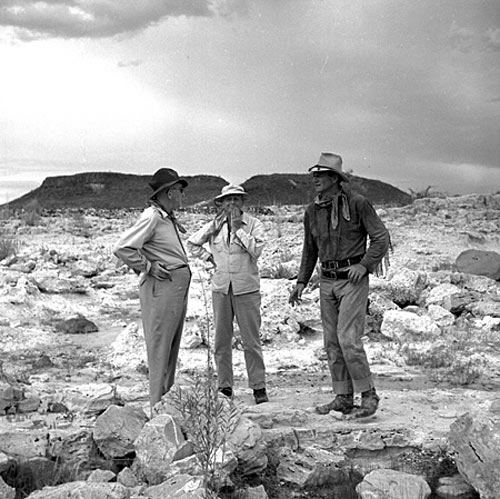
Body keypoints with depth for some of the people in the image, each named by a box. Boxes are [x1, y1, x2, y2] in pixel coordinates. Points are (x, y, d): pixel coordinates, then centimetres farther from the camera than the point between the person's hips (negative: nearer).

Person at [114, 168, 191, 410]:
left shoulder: (168, 218, 15)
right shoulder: (151, 217, -14)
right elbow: (122, 248, -20)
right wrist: (148, 268, -15)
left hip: (178, 287, 10)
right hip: (162, 287, -10)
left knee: (172, 345, 15)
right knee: (160, 346, -5)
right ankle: (158, 405, 1)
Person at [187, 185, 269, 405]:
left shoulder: (254, 224, -1)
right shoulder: (214, 226, 7)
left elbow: (256, 250, -15)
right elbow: (192, 243, 19)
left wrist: (238, 228, -13)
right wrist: (208, 257, 7)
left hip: (247, 288, -3)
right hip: (221, 288, 3)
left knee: (251, 341, -2)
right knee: (221, 341, 6)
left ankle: (258, 387, 7)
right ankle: (224, 386, 15)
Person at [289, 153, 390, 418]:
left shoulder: (357, 203, -8)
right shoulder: (312, 210, 9)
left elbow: (381, 237, -6)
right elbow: (310, 249, 18)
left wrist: (365, 265, -16)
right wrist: (301, 282, 13)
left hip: (353, 279, -6)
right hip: (327, 281, 6)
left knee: (348, 339, -13)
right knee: (332, 342, 8)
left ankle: (369, 396, 0)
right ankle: (343, 398, 17)